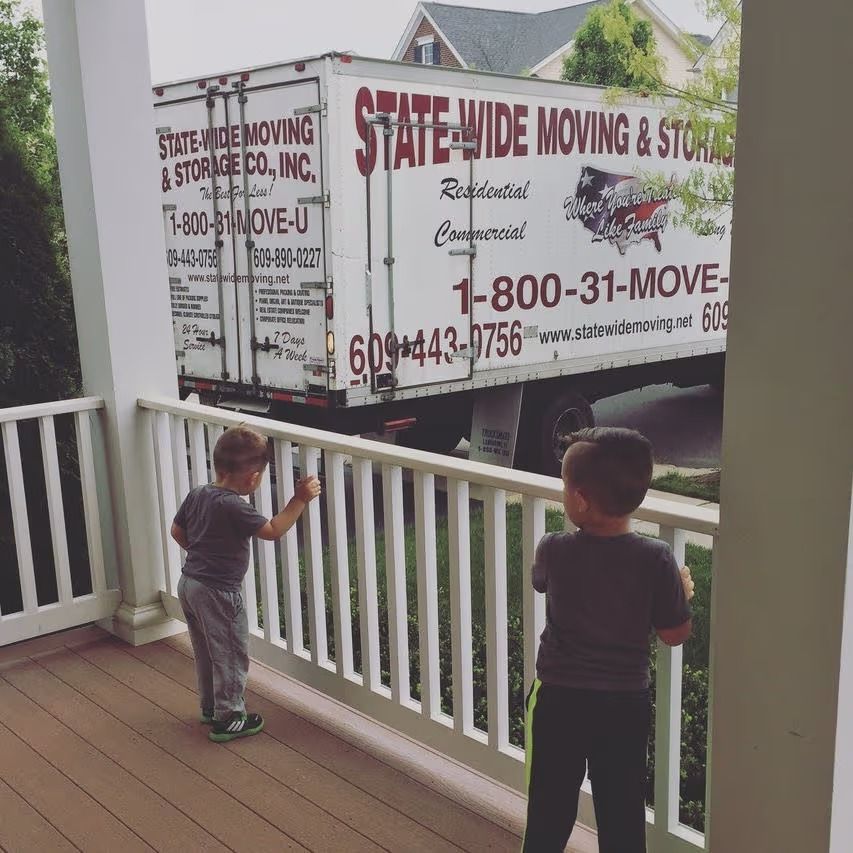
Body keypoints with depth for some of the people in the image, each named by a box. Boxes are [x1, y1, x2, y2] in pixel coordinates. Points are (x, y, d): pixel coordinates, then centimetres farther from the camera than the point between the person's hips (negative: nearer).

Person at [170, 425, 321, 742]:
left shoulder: (197, 494, 2)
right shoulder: (234, 507, -24)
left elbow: (177, 531, 13)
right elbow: (272, 530, -21)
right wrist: (300, 499, -16)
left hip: (189, 583, 9)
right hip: (217, 592, -9)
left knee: (206, 652, 23)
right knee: (231, 656, 7)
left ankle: (210, 707, 38)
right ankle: (228, 719, 18)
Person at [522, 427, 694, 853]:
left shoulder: (554, 550, -18)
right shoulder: (656, 559, -18)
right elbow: (675, 634, -8)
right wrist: (682, 590, 10)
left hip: (559, 698, -1)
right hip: (626, 703, 1)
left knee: (550, 803, 17)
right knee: (621, 806, 17)